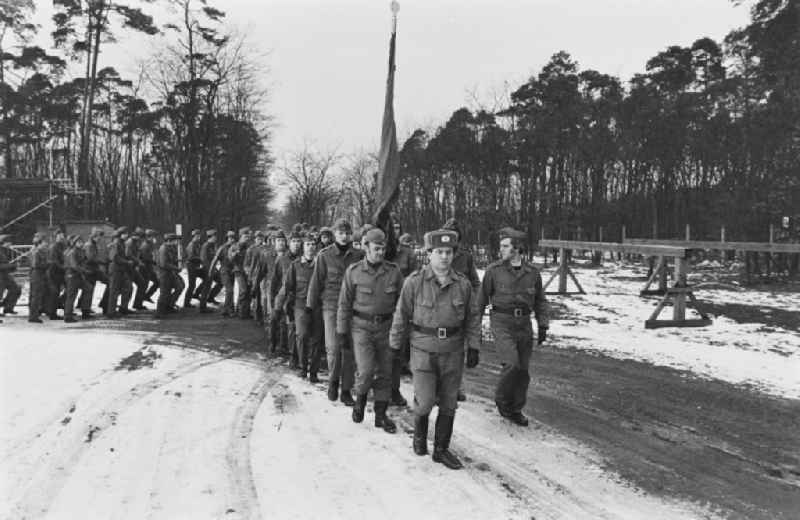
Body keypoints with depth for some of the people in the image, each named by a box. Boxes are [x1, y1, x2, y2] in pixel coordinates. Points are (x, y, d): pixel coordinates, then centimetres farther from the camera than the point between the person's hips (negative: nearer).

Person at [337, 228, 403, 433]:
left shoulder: (394, 271, -2)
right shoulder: (353, 271, -6)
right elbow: (344, 303, 0)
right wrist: (342, 331, 1)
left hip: (386, 327, 2)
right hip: (361, 326, -2)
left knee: (385, 372, 8)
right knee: (366, 371, -12)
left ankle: (381, 414, 23)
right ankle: (360, 398, 19)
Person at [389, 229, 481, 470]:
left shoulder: (463, 284, -2)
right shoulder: (414, 282, -10)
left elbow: (472, 317, 6)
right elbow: (401, 316, -3)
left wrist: (473, 347, 1)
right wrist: (395, 348, 2)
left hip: (453, 353, 3)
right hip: (423, 351, -3)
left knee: (448, 404, 9)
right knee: (425, 401, -6)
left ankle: (441, 449, 26)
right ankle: (419, 431, 27)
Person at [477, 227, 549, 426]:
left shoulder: (532, 273, 4)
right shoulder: (494, 270, -4)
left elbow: (540, 301, 14)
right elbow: (482, 298, 2)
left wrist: (542, 325, 5)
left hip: (524, 324, 3)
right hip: (502, 322, -3)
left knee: (523, 370, 7)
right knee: (512, 364, -18)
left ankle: (515, 410, 25)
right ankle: (501, 399, 9)